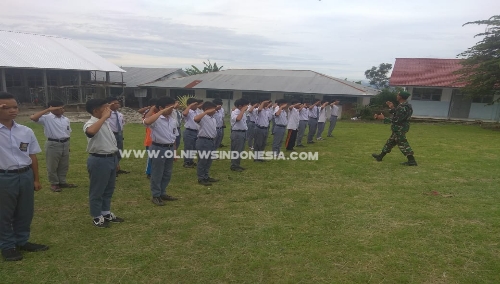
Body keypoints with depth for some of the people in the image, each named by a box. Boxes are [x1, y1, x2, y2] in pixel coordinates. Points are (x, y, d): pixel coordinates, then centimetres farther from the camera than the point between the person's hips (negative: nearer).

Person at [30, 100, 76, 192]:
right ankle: (54, 184, 19)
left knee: (64, 165, 14)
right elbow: (33, 118, -28)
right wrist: (47, 110, -24)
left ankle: (62, 182, 28)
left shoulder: (66, 119, 6)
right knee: (52, 166, 5)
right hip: (53, 144, -6)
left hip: (65, 144, 6)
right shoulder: (47, 118, -11)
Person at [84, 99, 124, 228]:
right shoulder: (91, 123, -18)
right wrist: (104, 117, -34)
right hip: (99, 160, -9)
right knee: (97, 191, 6)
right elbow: (90, 132, -45)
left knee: (109, 189, 19)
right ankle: (97, 217, 21)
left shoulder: (105, 123, 11)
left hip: (111, 158, 9)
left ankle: (106, 213, 34)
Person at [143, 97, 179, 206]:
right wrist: (162, 112, -36)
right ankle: (155, 196, 20)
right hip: (158, 148, -7)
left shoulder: (173, 118, 6)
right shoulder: (156, 119, -15)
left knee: (167, 174, 17)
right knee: (157, 174, 5)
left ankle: (162, 193, 32)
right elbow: (146, 122, -40)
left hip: (170, 148, 7)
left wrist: (174, 150, 15)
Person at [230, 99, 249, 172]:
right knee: (236, 150, -3)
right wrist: (243, 110, -26)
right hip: (237, 133, -9)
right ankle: (234, 166, 5)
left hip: (243, 132, 9)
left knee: (240, 150, 14)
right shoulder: (234, 112, -14)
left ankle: (237, 164, 24)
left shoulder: (243, 113, 13)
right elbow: (238, 118, -36)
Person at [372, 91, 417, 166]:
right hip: (399, 129, 11)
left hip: (399, 129, -11)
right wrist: (392, 108, 14)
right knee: (390, 142, 17)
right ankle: (380, 156, 29)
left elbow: (396, 120, -25)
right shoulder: (405, 105, 8)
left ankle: (412, 161, 0)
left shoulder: (402, 108, -24)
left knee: (402, 144, -5)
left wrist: (383, 118, -19)